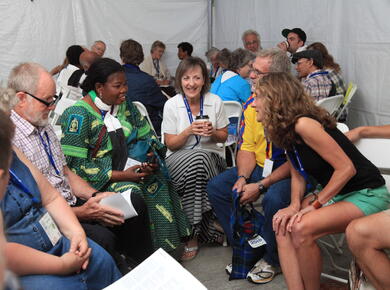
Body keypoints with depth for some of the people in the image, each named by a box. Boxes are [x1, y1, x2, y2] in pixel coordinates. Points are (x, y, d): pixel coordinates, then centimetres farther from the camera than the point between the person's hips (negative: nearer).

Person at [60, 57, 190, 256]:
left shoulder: (124, 105, 10)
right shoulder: (79, 115, -11)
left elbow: (146, 136, 16)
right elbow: (75, 165, -16)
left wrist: (152, 157, -8)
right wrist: (120, 175, -20)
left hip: (128, 169, 6)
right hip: (98, 179, -6)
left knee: (157, 181, -22)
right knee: (132, 192, -32)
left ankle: (163, 247, -12)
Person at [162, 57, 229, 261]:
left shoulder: (215, 102, 1)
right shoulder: (171, 105, -3)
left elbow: (223, 137, 10)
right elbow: (170, 144, -1)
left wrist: (212, 132, -13)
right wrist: (189, 131, -19)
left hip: (211, 158, 1)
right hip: (179, 160, -1)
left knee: (200, 161, -34)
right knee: (197, 160, -35)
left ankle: (193, 234, -23)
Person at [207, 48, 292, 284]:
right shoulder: (252, 104, 4)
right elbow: (246, 147, 6)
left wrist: (261, 186, -24)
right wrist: (243, 177, -13)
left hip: (291, 172, -7)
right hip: (259, 167, 7)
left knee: (274, 199, -35)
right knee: (216, 187, -6)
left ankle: (272, 260, -7)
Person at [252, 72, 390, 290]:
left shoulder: (304, 124, -25)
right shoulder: (284, 130, 3)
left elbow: (346, 168, -25)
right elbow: (298, 174, 8)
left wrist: (315, 204, -20)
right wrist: (295, 205, -9)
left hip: (366, 195, -9)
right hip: (333, 192, 9)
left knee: (302, 228, -28)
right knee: (284, 225, -11)